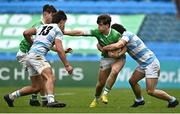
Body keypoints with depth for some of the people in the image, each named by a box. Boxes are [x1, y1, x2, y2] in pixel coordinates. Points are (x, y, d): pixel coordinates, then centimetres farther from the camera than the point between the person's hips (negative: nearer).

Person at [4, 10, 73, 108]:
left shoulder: (42, 27, 24)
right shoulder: (57, 30, 4)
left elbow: (26, 33, 15)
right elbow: (59, 49, -8)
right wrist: (67, 65, -8)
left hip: (29, 56, 8)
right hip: (37, 55, -8)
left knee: (36, 87, 14)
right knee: (50, 77, -24)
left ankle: (10, 96, 21)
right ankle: (51, 101, -46)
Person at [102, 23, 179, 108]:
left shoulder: (127, 35, -16)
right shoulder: (127, 35, 13)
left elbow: (118, 45, -33)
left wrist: (104, 48, -21)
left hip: (151, 63, -10)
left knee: (150, 91, -11)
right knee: (132, 81, 14)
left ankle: (172, 100, 5)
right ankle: (139, 100, 34)